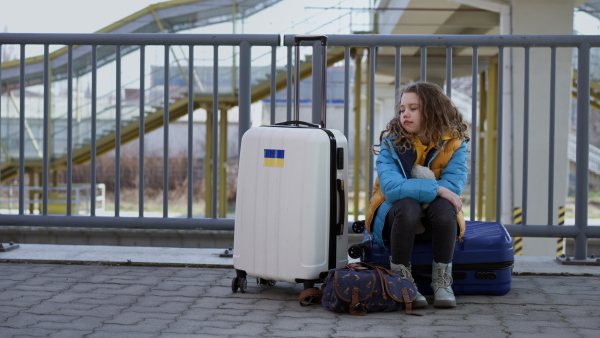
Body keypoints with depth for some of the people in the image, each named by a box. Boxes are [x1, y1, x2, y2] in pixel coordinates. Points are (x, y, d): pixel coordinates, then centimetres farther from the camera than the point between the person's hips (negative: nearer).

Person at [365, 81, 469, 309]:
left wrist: (410, 187, -26)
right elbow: (390, 188, -26)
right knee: (407, 206, -35)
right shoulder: (391, 142, -10)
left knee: (443, 207, -33)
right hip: (396, 217, -1)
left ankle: (442, 282, -20)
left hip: (437, 221, 1)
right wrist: (434, 188, -31)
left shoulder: (454, 143, -7)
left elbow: (453, 187, -21)